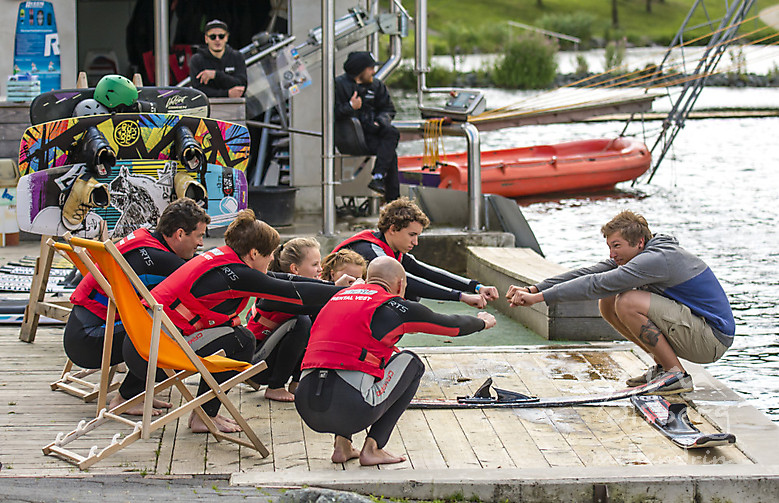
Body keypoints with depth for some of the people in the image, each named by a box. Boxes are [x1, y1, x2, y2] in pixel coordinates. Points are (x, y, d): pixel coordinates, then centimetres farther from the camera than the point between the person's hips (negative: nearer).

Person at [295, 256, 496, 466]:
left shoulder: (338, 297, 23)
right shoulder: (392, 306, 7)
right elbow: (453, 325, 22)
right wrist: (482, 322, 44)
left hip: (305, 406, 6)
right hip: (350, 413, -6)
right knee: (412, 363, 19)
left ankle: (342, 446, 21)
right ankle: (372, 448, 11)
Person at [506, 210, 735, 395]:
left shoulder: (657, 259, -24)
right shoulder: (634, 256, 5)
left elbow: (598, 284, -28)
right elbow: (588, 273, -1)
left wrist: (539, 297, -28)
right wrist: (534, 289, -10)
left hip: (714, 336, -9)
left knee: (627, 303, -25)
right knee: (608, 303, 2)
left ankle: (678, 376, -14)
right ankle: (663, 367, 9)